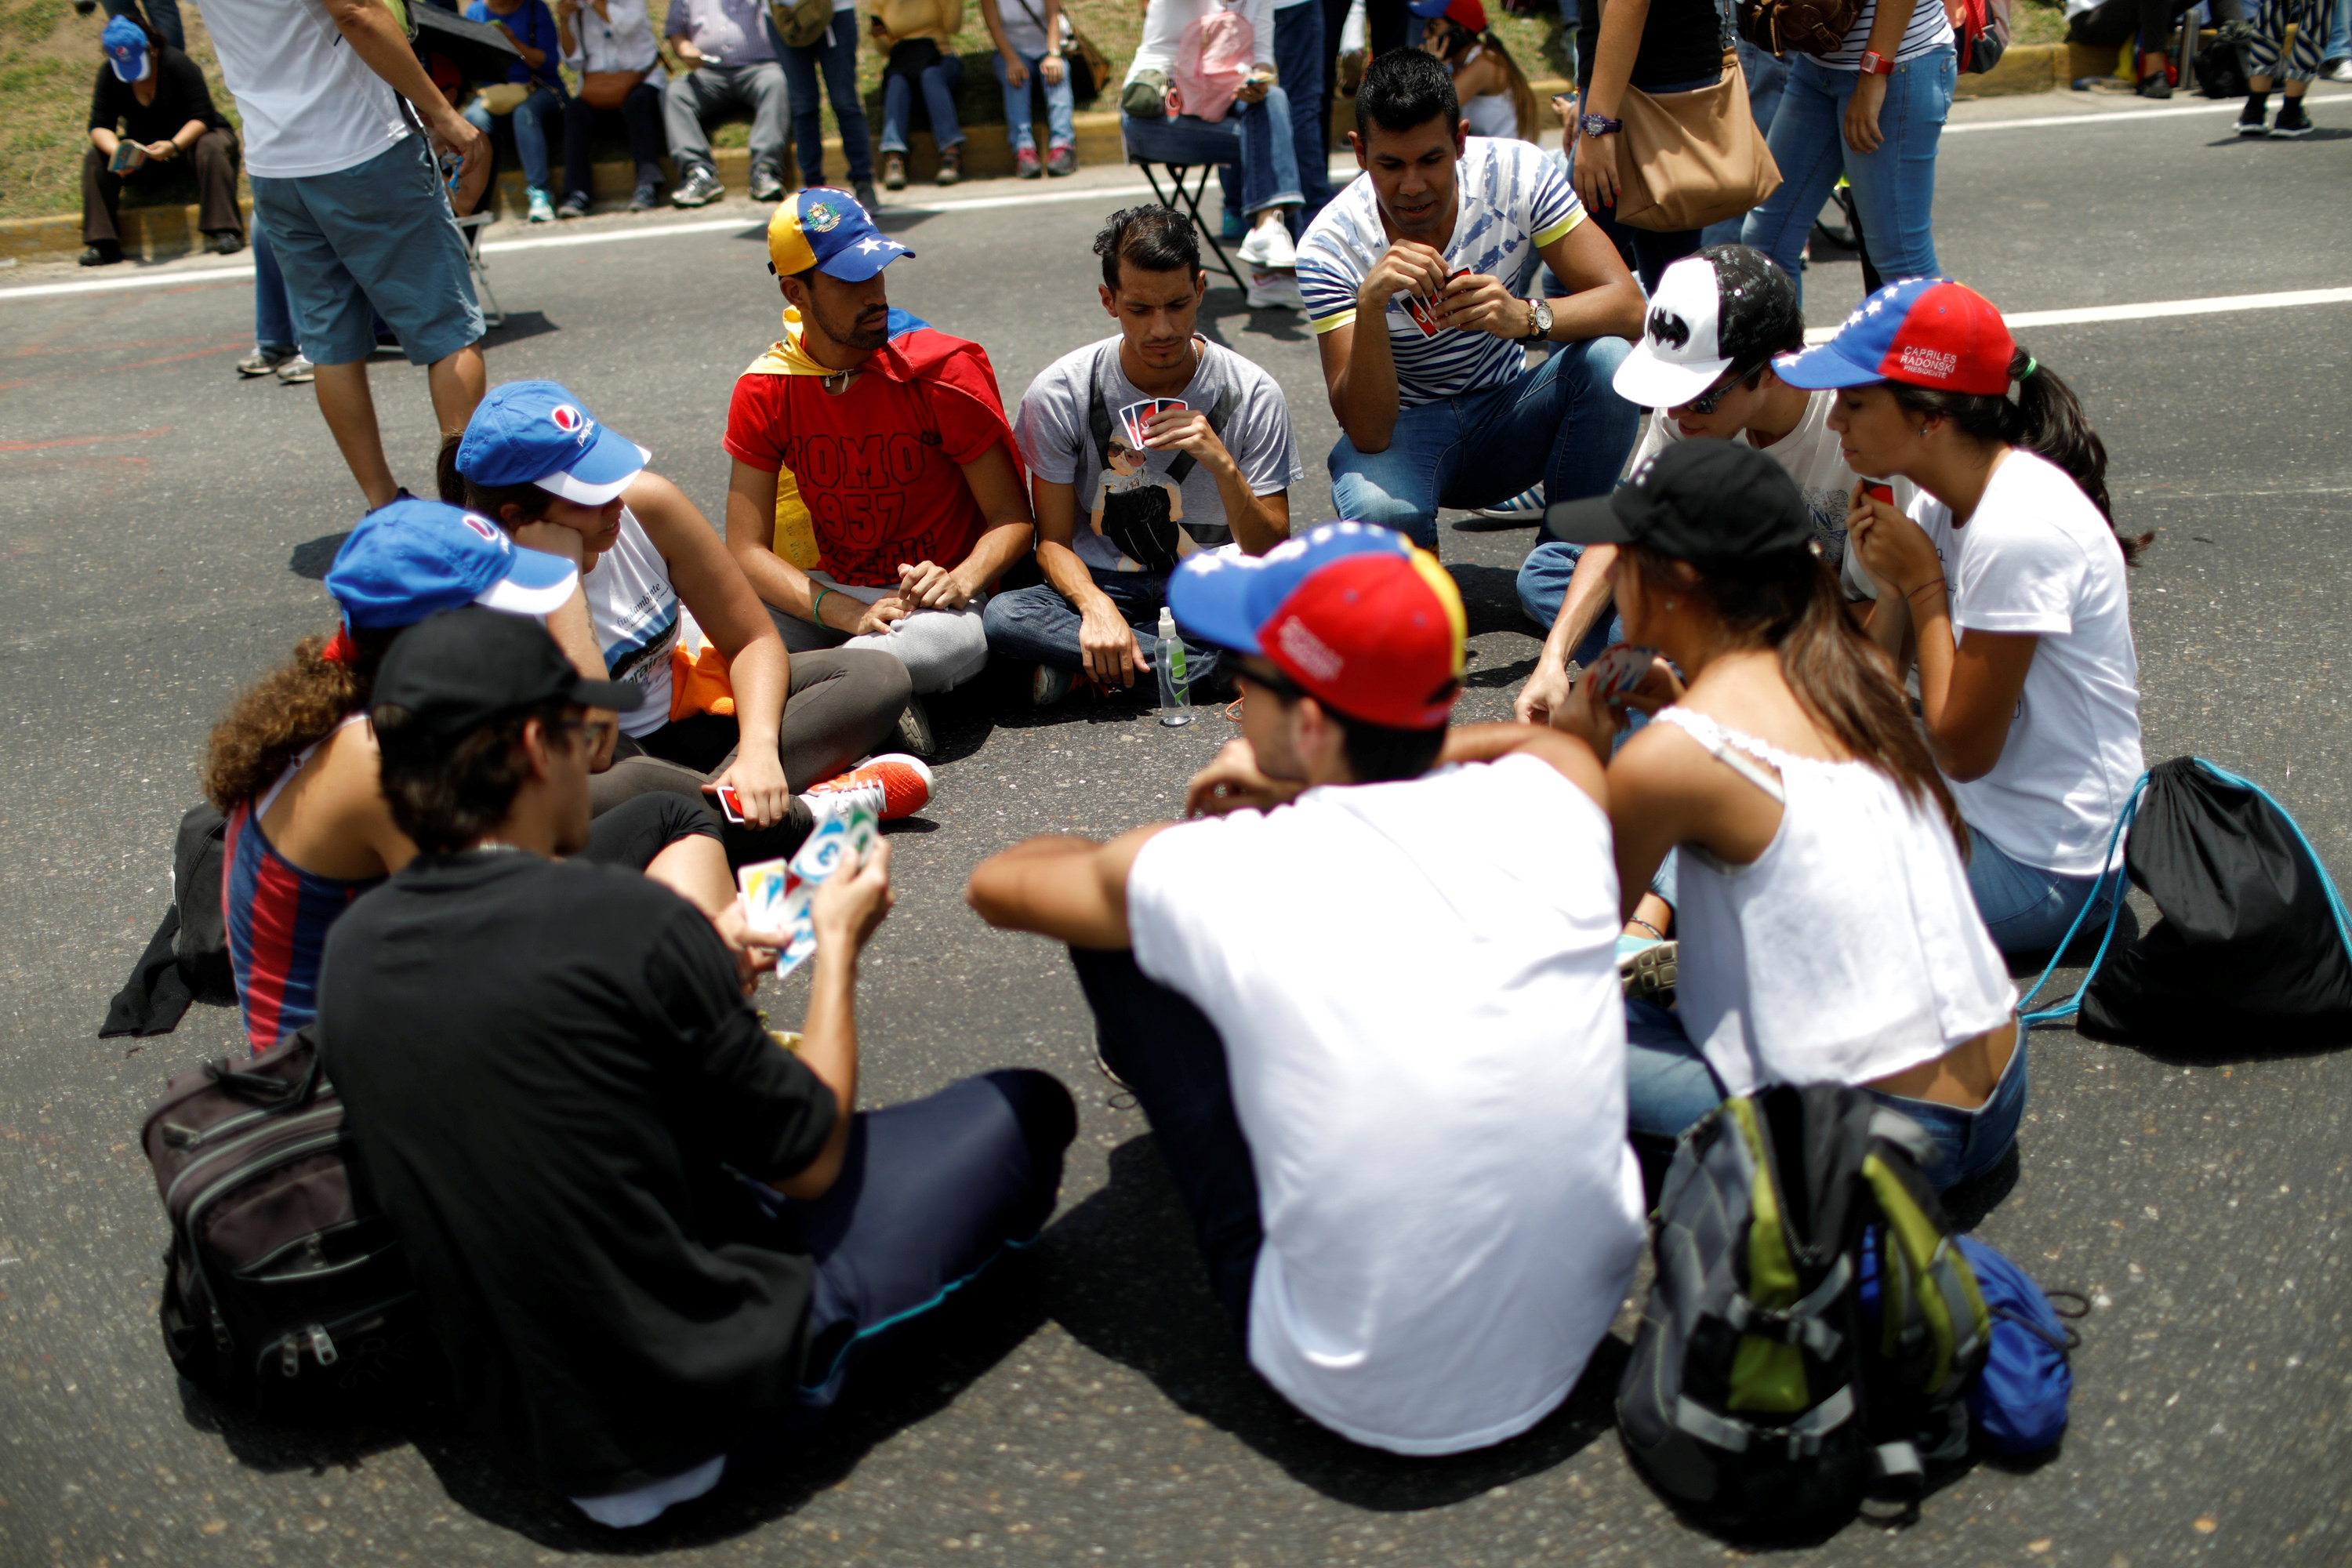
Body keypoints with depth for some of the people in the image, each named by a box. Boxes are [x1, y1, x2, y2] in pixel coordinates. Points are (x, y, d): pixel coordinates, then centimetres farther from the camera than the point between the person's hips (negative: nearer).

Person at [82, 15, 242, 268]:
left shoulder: (177, 63, -19)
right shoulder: (109, 74, -8)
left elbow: (202, 117, -22)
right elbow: (99, 125, -10)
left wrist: (174, 146, -40)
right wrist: (116, 151, -34)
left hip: (189, 137, -4)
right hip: (143, 146, 4)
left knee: (212, 149, -38)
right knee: (95, 158, -18)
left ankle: (224, 231, -40)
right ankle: (104, 244, -19)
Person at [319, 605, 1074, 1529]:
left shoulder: (350, 948, -4)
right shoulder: (628, 923, -23)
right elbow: (810, 1160, -11)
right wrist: (838, 944, 3)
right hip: (712, 1383, -7)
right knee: (1025, 1109, 4)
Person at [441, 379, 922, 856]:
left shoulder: (648, 504, -13)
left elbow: (754, 640, -7)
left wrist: (759, 747, -26)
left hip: (685, 720, 5)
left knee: (876, 676, -12)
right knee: (613, 792, -44)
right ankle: (808, 813, -24)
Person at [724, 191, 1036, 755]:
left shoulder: (946, 369, -10)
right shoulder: (763, 391, -4)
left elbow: (1013, 517, -7)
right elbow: (747, 550, -9)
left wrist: (959, 581, -30)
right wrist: (851, 614, -26)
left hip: (935, 594, -2)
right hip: (830, 595, 3)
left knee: (957, 642, -40)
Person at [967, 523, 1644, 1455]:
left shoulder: (1223, 878, -18)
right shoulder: (1554, 793, -10)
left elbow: (997, 884, 3)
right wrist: (1307, 779, 17)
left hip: (1377, 1402, -4)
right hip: (1585, 1334, 4)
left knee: (1113, 932, 3)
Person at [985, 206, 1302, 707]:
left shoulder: (1253, 394, -8)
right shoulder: (1059, 393, -8)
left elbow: (1272, 558, -8)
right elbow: (1054, 539, -4)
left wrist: (1223, 464, -26)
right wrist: (1095, 607, -26)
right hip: (1104, 587, 1)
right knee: (1002, 617, -32)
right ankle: (1223, 669, -22)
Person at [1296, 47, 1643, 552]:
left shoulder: (1516, 172, -15)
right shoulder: (1330, 246, -21)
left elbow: (1628, 305, -20)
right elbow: (1367, 433, -28)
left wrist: (1529, 317, -41)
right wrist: (1370, 304, -44)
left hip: (1507, 414, 3)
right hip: (1404, 432, -3)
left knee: (1608, 359, -27)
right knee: (1378, 511, -38)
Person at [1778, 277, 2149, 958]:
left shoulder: (2018, 532, -27)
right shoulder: (1940, 503, 0)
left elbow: (1961, 749, -21)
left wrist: (1922, 581, -17)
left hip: (2044, 871, -9)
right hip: (1975, 810, 9)